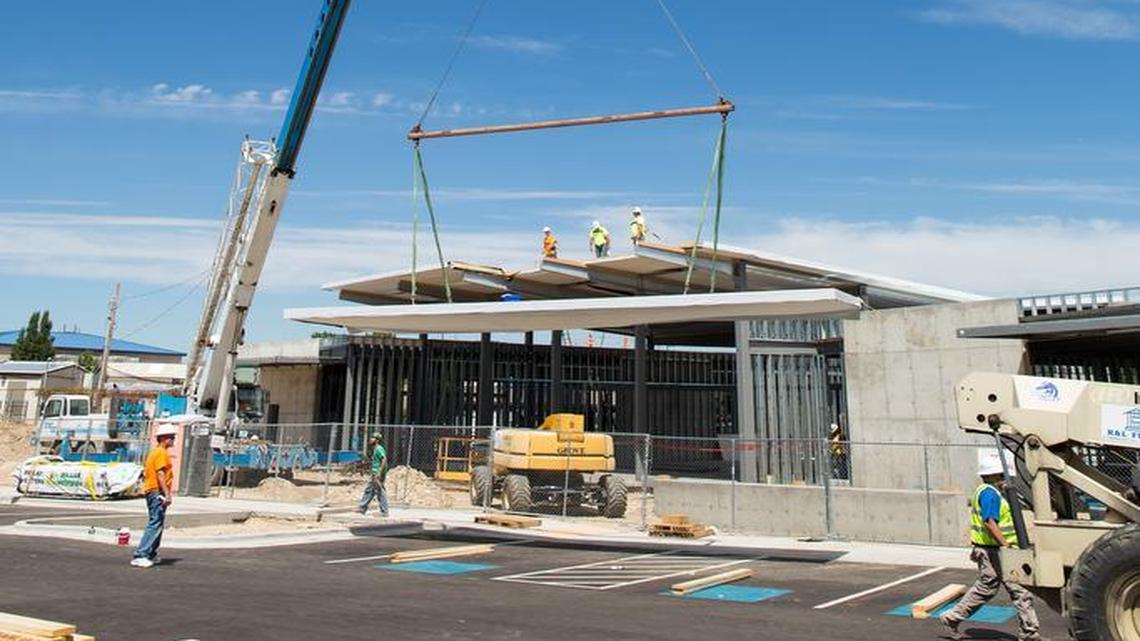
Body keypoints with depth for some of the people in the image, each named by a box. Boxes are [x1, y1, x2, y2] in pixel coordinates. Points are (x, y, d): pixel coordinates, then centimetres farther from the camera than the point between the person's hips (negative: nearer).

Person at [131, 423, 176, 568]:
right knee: (155, 524, -11)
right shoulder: (161, 453, -12)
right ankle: (140, 556, -13)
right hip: (158, 492, -11)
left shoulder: (155, 452, 19)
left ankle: (151, 555, 22)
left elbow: (146, 473, 23)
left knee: (156, 524, 16)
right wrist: (167, 494, -24)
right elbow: (160, 474, -21)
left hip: (152, 492, 11)